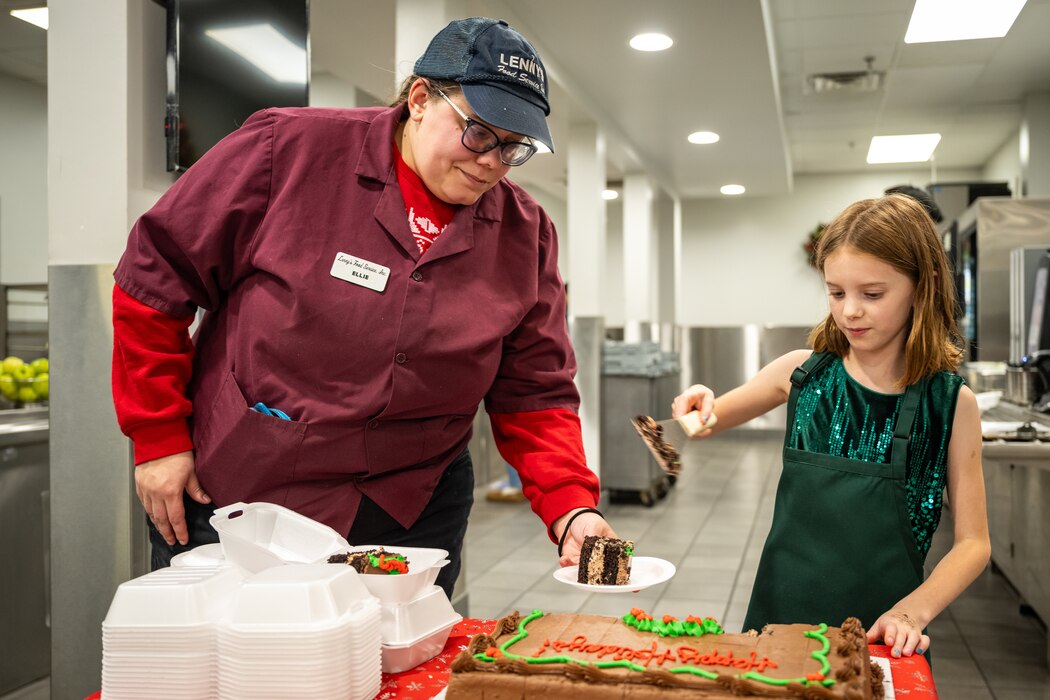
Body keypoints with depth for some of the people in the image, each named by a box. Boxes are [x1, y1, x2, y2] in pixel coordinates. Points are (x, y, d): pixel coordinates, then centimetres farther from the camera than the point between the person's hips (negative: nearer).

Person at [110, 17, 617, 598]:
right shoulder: (288, 147, -12)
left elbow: (534, 393, -1)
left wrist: (571, 508, -16)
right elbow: (156, 275, -7)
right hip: (234, 500, -2)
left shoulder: (525, 234, -2)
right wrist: (159, 438, -8)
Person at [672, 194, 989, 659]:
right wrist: (700, 408, -13)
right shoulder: (803, 373, -4)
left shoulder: (951, 403, -7)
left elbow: (973, 543, -3)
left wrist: (912, 611, -16)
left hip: (883, 636, -1)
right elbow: (707, 422, 9)